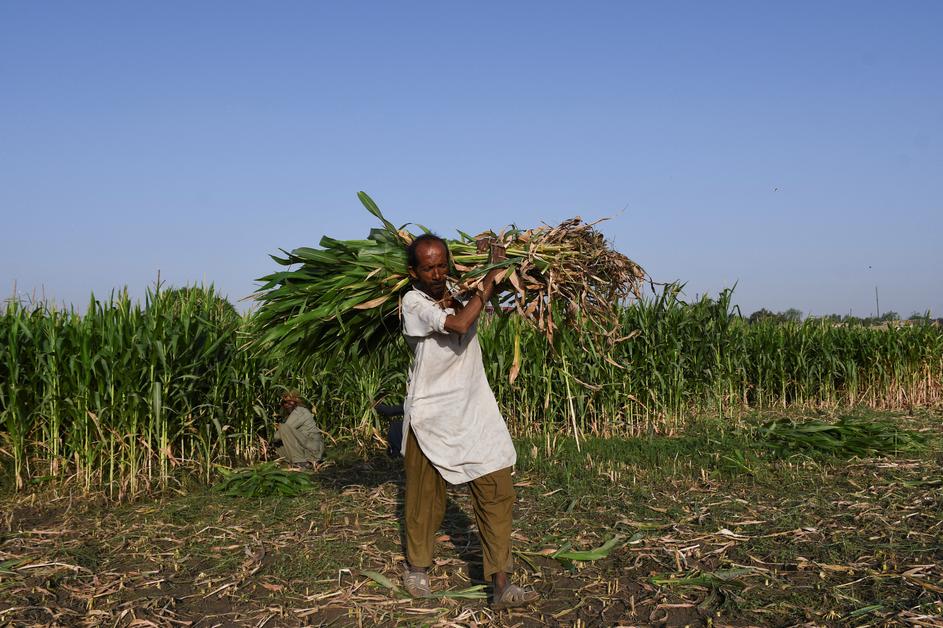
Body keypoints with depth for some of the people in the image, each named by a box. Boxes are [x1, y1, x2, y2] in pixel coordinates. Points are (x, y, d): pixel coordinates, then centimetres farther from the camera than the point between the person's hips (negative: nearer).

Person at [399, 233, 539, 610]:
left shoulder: (462, 291, 4)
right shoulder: (414, 302, -12)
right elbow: (459, 324, -26)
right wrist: (489, 279, -19)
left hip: (474, 411, 4)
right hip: (430, 414, -4)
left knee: (497, 490, -4)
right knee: (425, 496, 9)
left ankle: (501, 586, 0)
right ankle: (417, 567, 33)